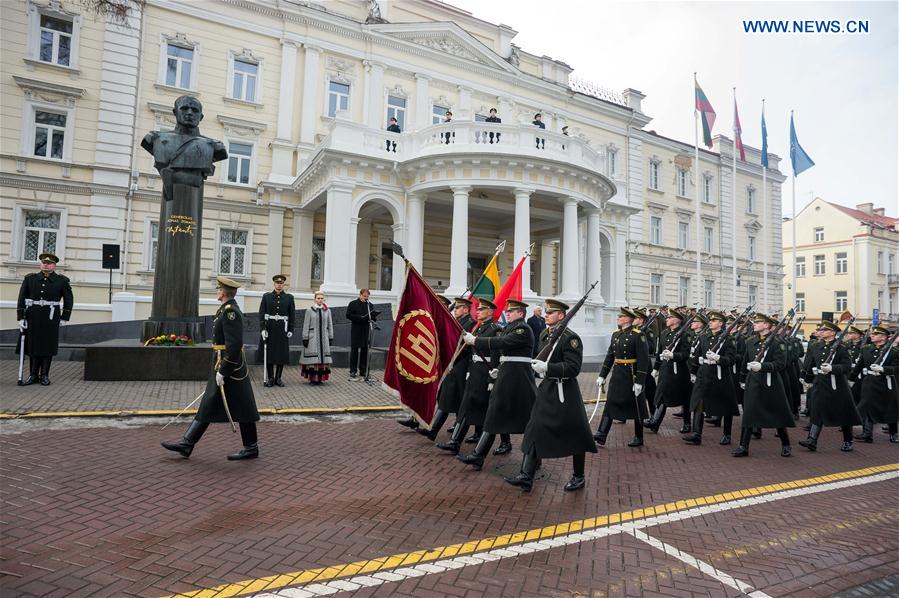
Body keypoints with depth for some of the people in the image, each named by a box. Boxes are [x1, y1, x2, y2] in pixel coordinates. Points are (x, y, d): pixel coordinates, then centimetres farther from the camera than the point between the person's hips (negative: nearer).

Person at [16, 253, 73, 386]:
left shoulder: (62, 281, 0)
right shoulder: (30, 279, 3)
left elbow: (69, 300, 6)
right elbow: (22, 299, 3)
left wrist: (64, 318, 2)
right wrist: (21, 318, -2)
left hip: (51, 318, -2)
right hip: (33, 317, 2)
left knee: (48, 346, 2)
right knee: (32, 345, 6)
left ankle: (45, 375, 12)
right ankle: (33, 375, 16)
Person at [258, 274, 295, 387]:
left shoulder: (289, 297, 5)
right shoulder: (266, 297, 4)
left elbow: (292, 315, 5)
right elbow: (261, 313, 0)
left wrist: (291, 330, 0)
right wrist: (262, 329, -9)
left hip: (282, 330, 0)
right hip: (269, 329, 0)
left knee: (282, 355, 2)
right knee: (268, 354, 3)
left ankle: (278, 378, 14)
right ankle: (270, 378, 12)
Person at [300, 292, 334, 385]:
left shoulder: (327, 311, 8)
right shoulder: (310, 310, 0)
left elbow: (330, 325, 12)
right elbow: (306, 325, 0)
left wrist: (331, 337, 9)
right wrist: (305, 338, -4)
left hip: (324, 338, 3)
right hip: (313, 338, -3)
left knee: (323, 357, 2)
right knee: (313, 359, -4)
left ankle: (320, 378, 11)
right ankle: (312, 379, 5)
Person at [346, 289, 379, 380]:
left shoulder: (369, 305, 14)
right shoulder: (353, 304, 1)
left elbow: (373, 316, 19)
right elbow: (348, 315, -6)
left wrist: (373, 317, -6)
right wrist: (360, 317, -17)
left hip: (366, 331, 4)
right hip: (356, 331, -4)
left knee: (365, 350, 6)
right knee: (355, 350, 0)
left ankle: (363, 370, 15)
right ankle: (353, 371, 6)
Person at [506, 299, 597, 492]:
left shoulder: (570, 338, -15)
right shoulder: (544, 335, 10)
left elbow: (574, 367, -23)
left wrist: (547, 367, -27)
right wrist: (537, 365, 8)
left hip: (564, 392, -8)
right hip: (546, 389, 8)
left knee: (574, 434, 6)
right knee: (534, 430, 4)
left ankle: (579, 477, 24)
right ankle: (526, 476, 8)